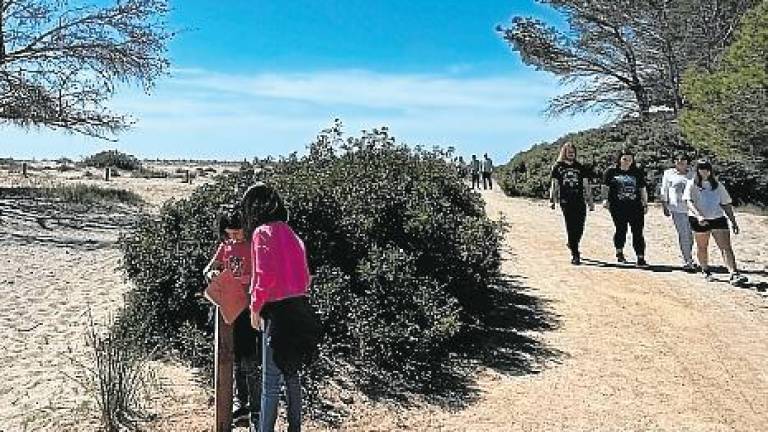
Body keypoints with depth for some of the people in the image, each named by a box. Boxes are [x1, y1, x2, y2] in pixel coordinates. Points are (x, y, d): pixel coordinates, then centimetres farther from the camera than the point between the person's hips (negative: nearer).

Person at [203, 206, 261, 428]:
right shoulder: (225, 245, 9)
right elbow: (209, 269, 14)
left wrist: (234, 280, -24)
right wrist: (212, 273, -9)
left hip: (247, 308, -6)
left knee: (249, 362, -4)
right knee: (236, 360, 15)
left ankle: (256, 410, 7)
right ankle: (240, 405, 28)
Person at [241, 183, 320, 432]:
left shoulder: (262, 232, -10)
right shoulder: (288, 232, 13)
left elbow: (265, 275, -19)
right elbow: (304, 275, 14)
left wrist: (256, 306, -9)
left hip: (279, 311, -8)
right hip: (299, 308, 8)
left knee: (271, 381, -1)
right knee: (291, 373, 19)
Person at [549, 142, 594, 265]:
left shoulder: (581, 167, 13)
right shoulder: (558, 167, 9)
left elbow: (586, 185, 13)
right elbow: (554, 185, 9)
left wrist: (590, 201, 9)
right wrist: (552, 200, 1)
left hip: (580, 201, 2)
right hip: (565, 202, -2)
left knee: (579, 228, -3)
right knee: (571, 228, -6)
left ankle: (572, 245, 26)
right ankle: (575, 254, 0)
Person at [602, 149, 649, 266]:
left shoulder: (638, 172, 11)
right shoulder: (611, 171, 5)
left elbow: (643, 190, 15)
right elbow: (605, 187, 8)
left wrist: (645, 204, 12)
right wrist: (606, 199, -3)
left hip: (636, 207, 1)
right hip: (618, 207, -1)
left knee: (638, 232, -4)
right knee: (621, 229, 6)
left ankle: (641, 258, -3)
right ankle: (619, 253, 29)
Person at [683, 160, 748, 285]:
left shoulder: (718, 185, 10)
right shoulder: (692, 185, 1)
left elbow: (726, 204, 13)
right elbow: (689, 202, -12)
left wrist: (733, 221, 9)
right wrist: (698, 216, -28)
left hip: (718, 218, 2)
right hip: (699, 221, -1)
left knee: (726, 246, -10)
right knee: (702, 247, 12)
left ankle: (734, 274, -18)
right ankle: (705, 270, 32)